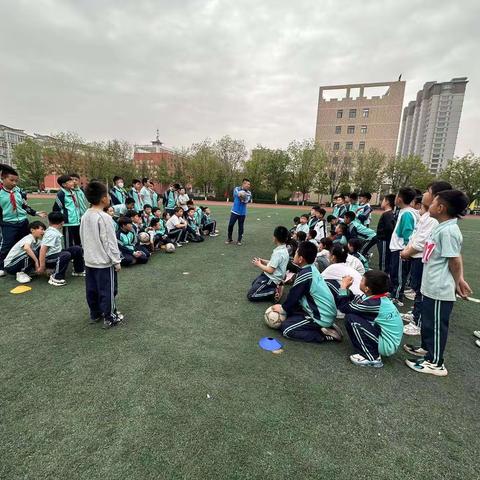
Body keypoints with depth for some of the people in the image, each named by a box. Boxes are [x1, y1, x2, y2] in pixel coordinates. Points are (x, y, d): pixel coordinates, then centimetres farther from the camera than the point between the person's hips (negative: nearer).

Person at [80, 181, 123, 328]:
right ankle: (109, 318, 14)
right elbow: (110, 242, -19)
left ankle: (95, 314, 31)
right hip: (104, 261, -8)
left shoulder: (85, 216, 5)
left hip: (89, 261, 8)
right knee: (107, 290, 3)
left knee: (91, 289, 17)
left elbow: (83, 239, 13)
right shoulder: (104, 217, -20)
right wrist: (117, 261, -11)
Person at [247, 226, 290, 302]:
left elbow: (270, 270, -24)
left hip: (271, 279, -10)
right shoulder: (283, 249, 2)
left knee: (250, 296, -6)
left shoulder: (278, 252, -28)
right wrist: (263, 261, 6)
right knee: (254, 284, 30)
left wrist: (259, 265, -9)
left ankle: (274, 292, -7)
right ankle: (275, 287, 13)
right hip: (270, 276, 10)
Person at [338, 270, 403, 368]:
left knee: (350, 318, -16)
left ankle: (372, 358, -7)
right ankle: (372, 352, 12)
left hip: (387, 345, -9)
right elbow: (352, 300, 8)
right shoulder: (378, 297, -2)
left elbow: (344, 307, -21)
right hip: (389, 339, 9)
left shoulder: (374, 304, -27)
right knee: (356, 314, 7)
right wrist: (347, 288, -5)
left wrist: (343, 286, -11)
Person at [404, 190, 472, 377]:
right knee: (427, 320, 24)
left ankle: (435, 363, 21)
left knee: (436, 325, 5)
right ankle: (426, 348, 43)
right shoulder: (442, 227, 8)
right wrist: (458, 279, 13)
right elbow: (455, 259, 14)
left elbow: (455, 261, -18)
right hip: (431, 287, 10)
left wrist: (457, 284, -4)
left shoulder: (448, 231, -23)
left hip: (439, 290, -10)